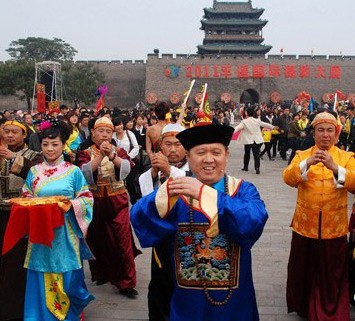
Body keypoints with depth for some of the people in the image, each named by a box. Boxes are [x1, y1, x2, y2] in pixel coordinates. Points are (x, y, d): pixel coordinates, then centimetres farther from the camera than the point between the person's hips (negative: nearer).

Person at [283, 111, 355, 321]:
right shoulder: (302, 155, 3)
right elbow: (288, 178, -14)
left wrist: (335, 167, -30)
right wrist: (307, 163, -30)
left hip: (334, 226, 0)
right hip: (305, 224, 1)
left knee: (332, 273, 7)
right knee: (304, 269, 12)